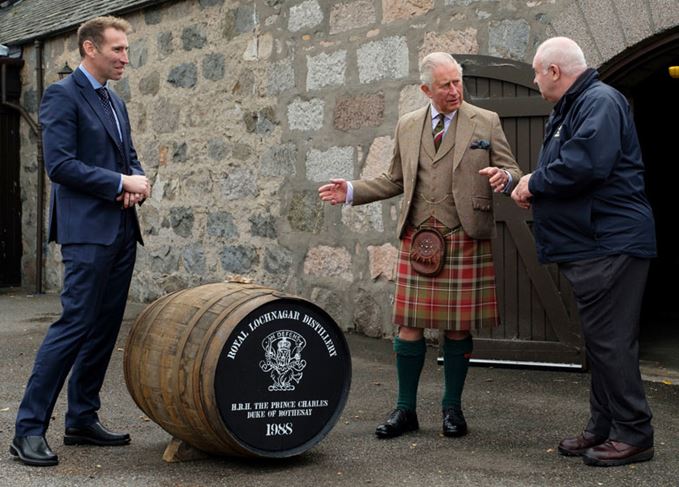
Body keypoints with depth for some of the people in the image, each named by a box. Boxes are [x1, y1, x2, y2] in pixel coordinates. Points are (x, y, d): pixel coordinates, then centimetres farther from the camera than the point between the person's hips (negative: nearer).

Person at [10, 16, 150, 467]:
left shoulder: (116, 102, 18)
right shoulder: (63, 96, -7)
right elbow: (60, 164, -16)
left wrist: (138, 184, 0)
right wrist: (120, 182, -13)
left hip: (122, 230, 8)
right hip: (87, 230, -8)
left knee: (105, 329, 9)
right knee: (75, 325, -11)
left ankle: (82, 420, 19)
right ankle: (29, 429, -4)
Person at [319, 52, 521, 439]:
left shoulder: (486, 122, 3)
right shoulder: (407, 126, 13)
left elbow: (513, 171, 3)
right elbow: (396, 181, 20)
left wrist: (503, 178, -20)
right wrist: (351, 192, 10)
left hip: (464, 240, -2)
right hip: (417, 239, 3)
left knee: (458, 326, 3)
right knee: (409, 324, 1)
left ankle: (452, 408, 19)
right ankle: (406, 409, 13)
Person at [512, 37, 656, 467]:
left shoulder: (601, 102, -14)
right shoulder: (568, 110, 19)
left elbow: (585, 165, -28)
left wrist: (536, 182, -14)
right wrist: (532, 188, 3)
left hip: (611, 243, -11)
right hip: (589, 243, 11)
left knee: (610, 340, -7)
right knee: (600, 339, 14)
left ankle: (633, 434, 1)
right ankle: (603, 428, 23)